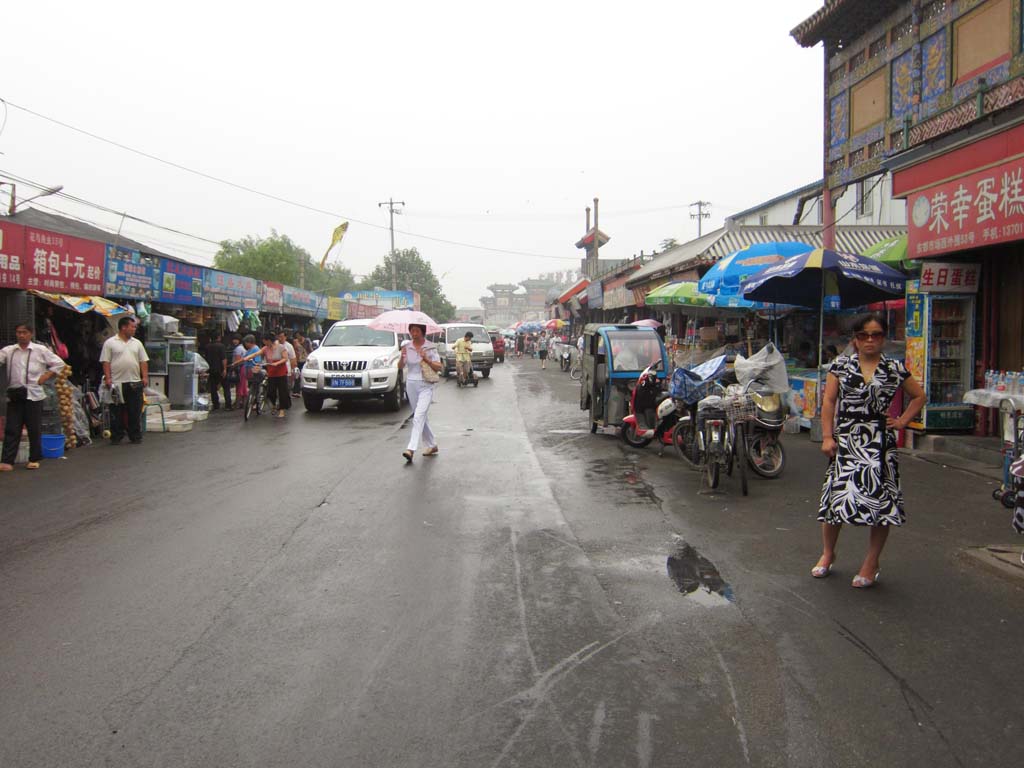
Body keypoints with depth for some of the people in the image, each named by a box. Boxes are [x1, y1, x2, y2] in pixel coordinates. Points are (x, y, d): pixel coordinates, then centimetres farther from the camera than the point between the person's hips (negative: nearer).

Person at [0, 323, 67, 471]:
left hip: (33, 395, -1)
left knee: (34, 429, 4)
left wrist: (44, 378, -1)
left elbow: (59, 364, 6)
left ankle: (34, 459, 15)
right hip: (14, 395, 2)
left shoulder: (40, 350, 3)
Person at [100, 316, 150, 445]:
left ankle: (136, 436, 12)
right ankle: (116, 437, 10)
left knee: (135, 412, 5)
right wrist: (108, 378, -10)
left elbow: (143, 361, 12)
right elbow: (106, 362, -2)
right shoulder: (110, 343, 1)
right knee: (117, 412, 2)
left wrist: (145, 377, 2)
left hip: (135, 382, 3)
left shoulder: (137, 343, 13)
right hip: (117, 383, -3)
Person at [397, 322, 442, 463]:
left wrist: (427, 359, -20)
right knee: (421, 417, 15)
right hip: (411, 385, 5)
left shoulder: (430, 347, -4)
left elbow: (439, 367, -5)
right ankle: (432, 445, 30)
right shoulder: (406, 347, 5)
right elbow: (400, 367, 0)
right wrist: (402, 357, -20)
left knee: (418, 417, -18)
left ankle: (411, 449, -25)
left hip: (426, 386, -5)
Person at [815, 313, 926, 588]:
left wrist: (902, 421, 6)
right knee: (837, 496, 0)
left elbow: (919, 396, 18)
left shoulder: (895, 368, 5)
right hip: (845, 440, 0)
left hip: (880, 442, 0)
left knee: (881, 500, 1)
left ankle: (871, 564, 15)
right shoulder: (841, 365, 5)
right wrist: (827, 436, -5)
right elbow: (829, 402, 3)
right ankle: (827, 554, 22)